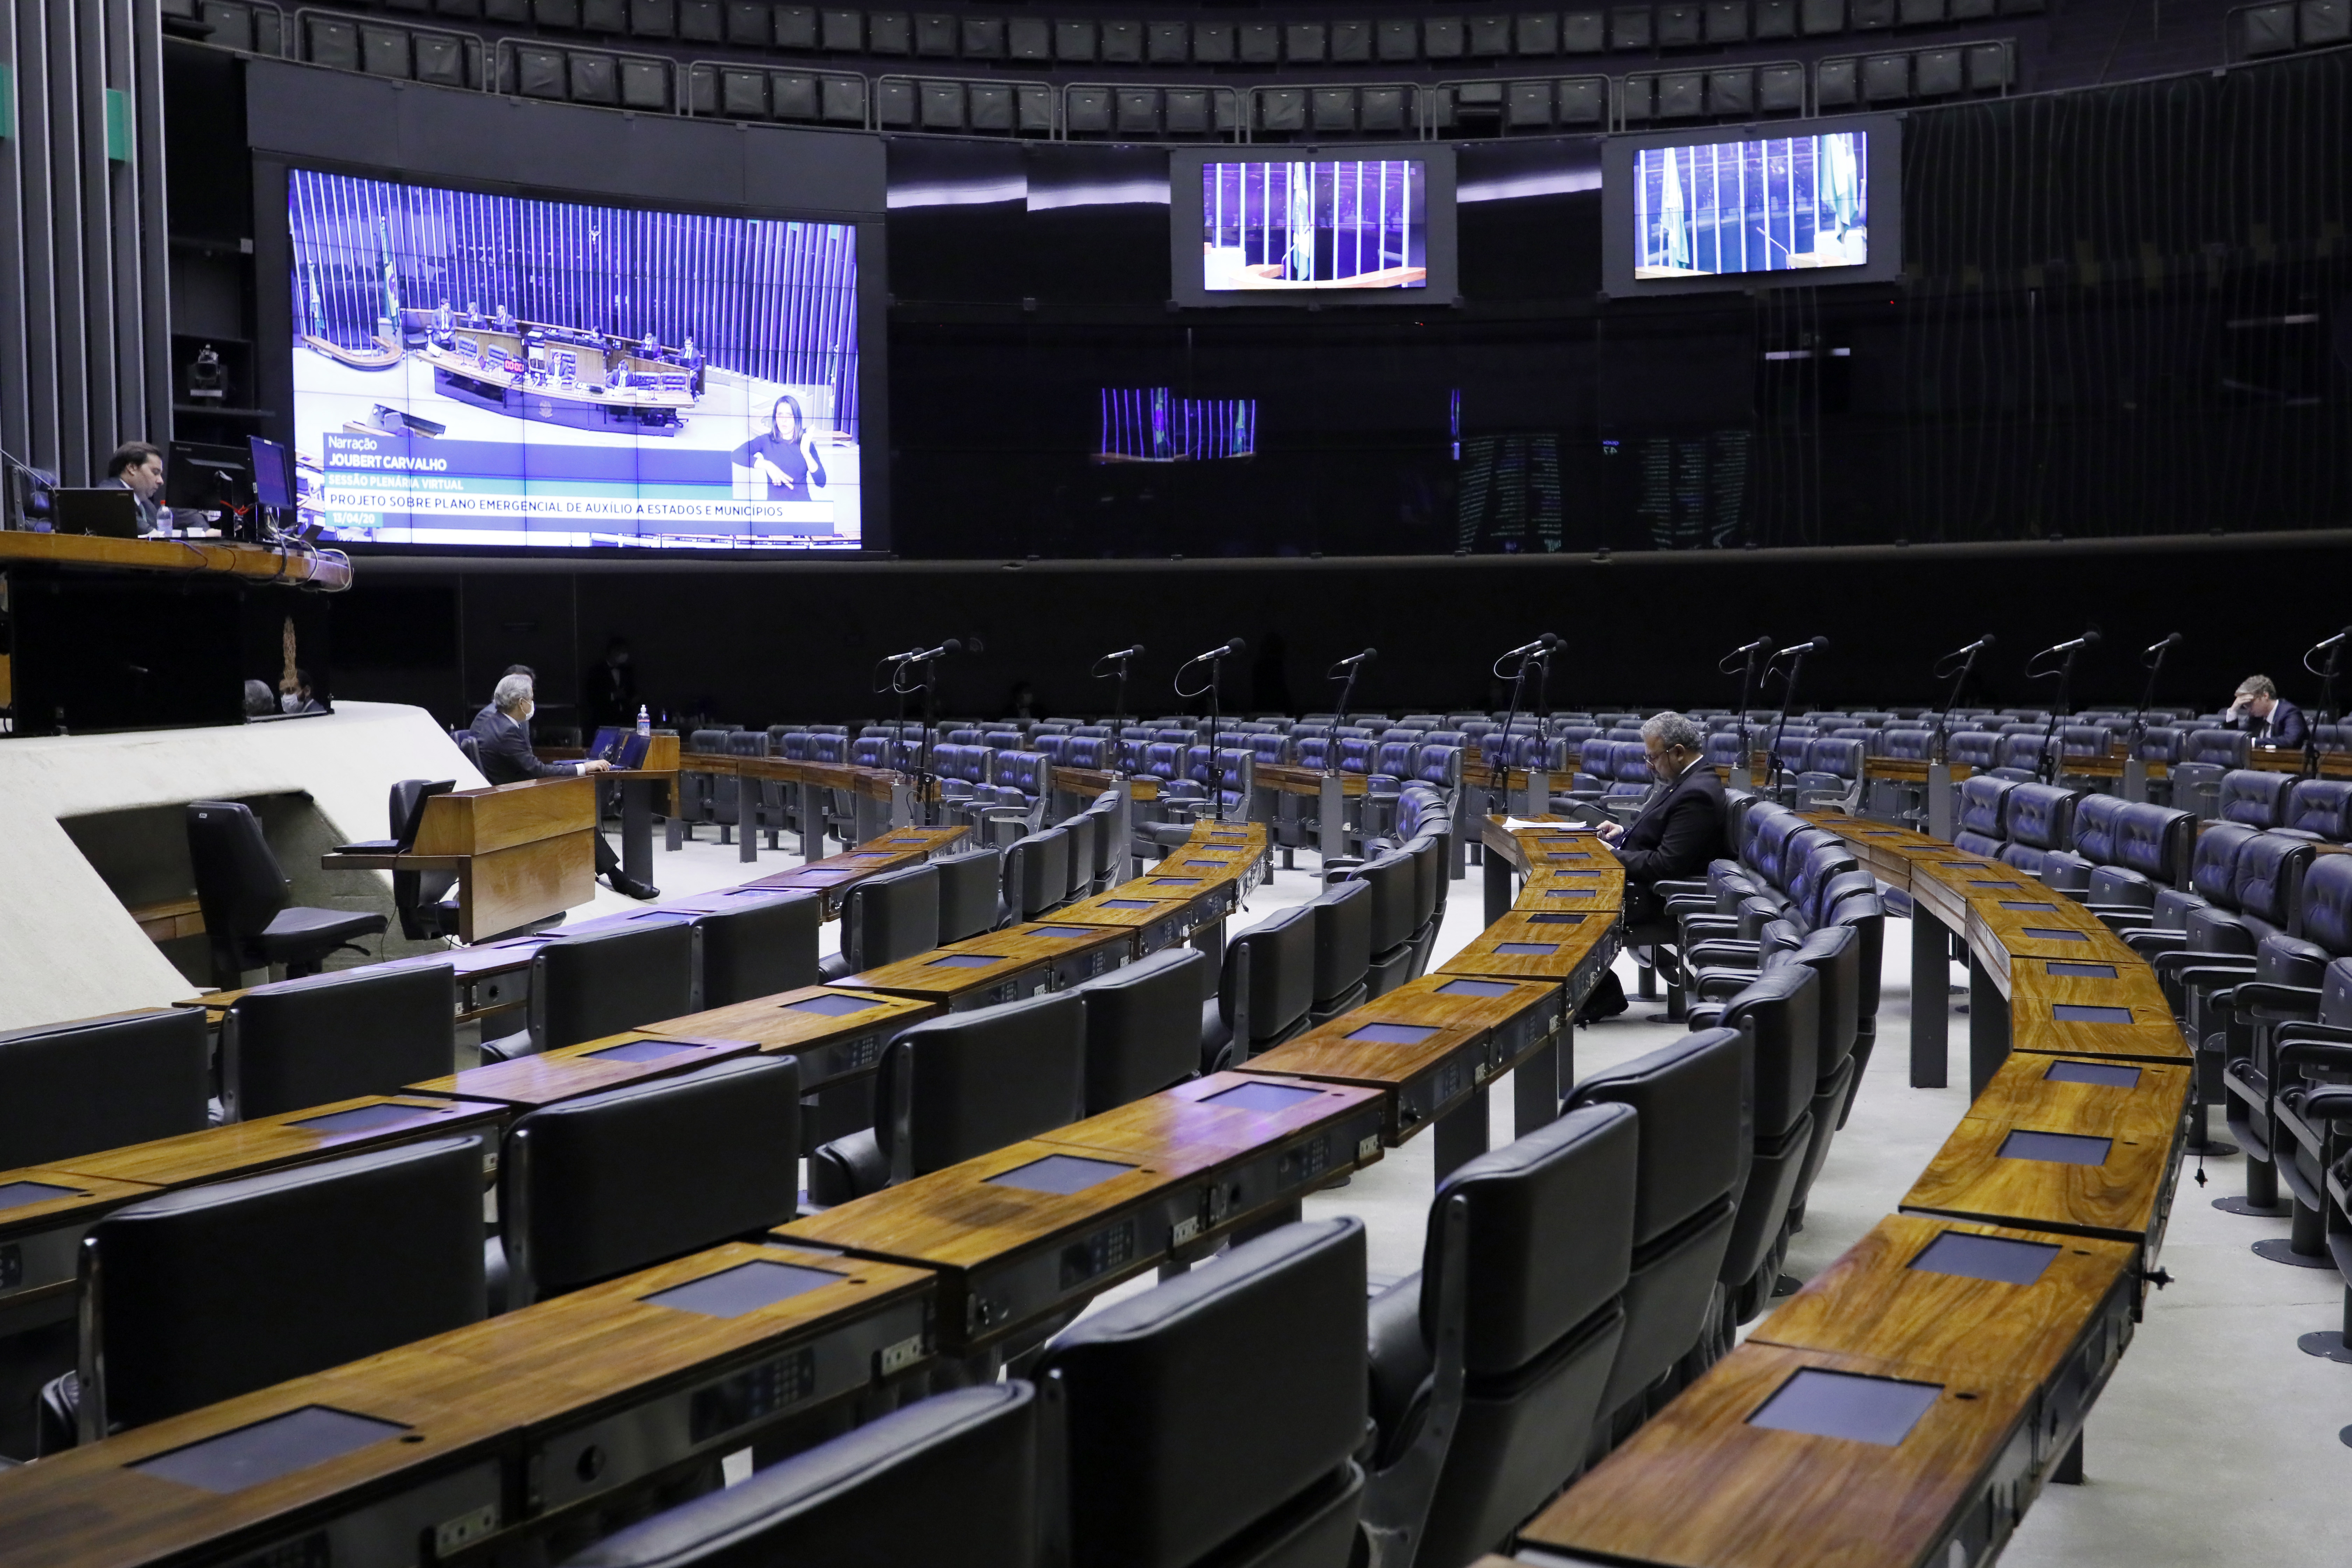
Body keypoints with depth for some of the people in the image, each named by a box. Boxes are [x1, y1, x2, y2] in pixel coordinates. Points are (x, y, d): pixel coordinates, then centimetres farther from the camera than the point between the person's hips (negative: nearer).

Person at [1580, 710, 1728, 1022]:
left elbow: (1666, 865, -26)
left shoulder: (1697, 794, -23)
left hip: (1654, 896, -11)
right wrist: (1625, 832, 7)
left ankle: (1604, 997, 1)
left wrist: (1614, 857, -16)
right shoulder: (1684, 780, 9)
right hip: (1638, 880, 11)